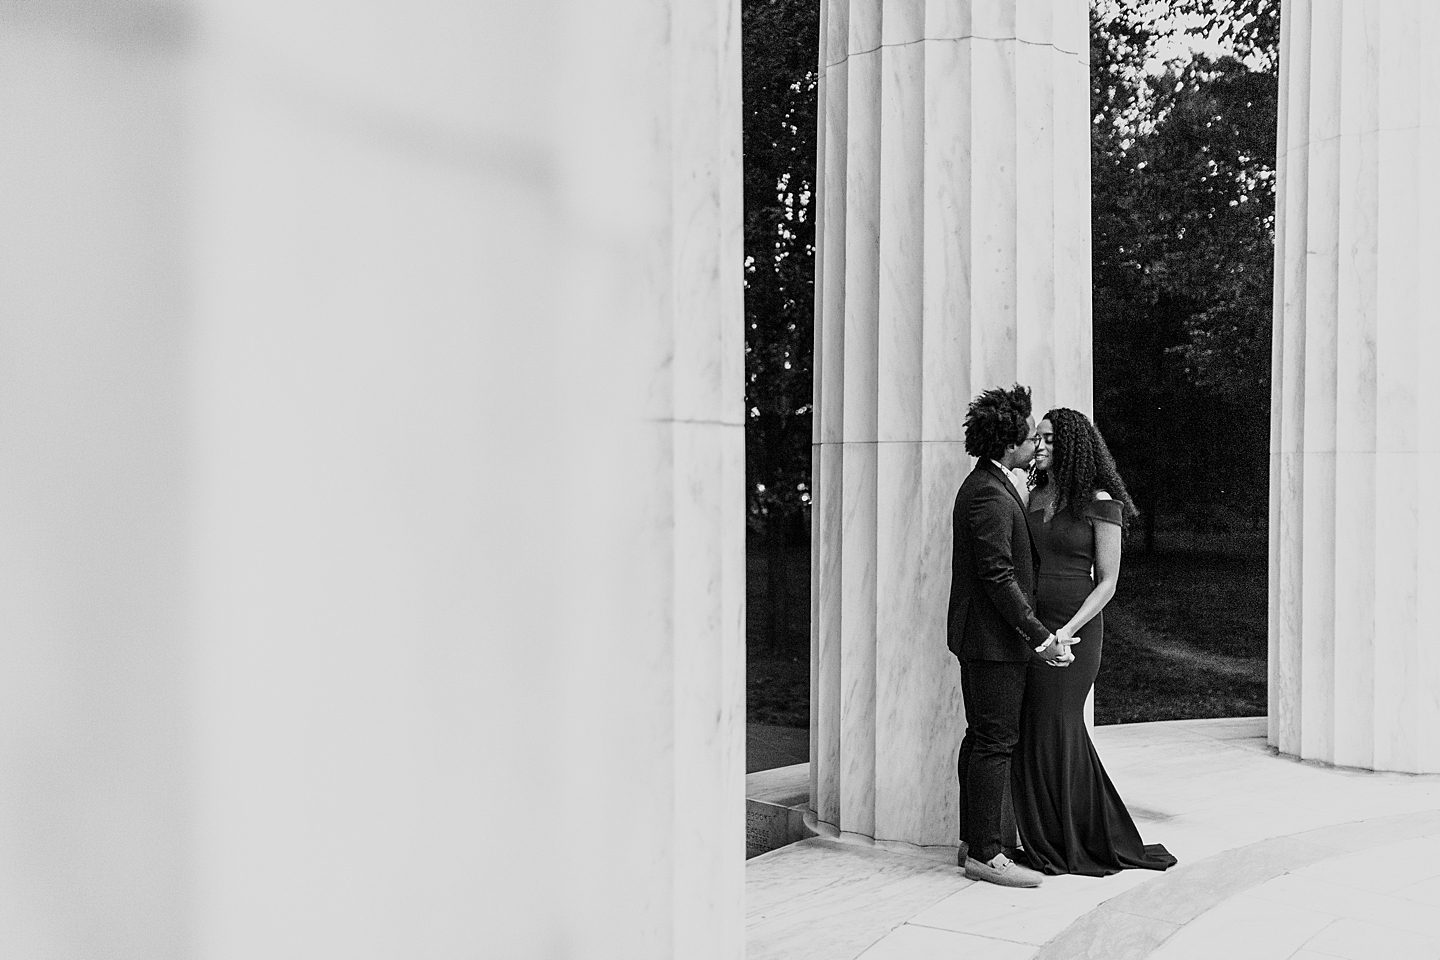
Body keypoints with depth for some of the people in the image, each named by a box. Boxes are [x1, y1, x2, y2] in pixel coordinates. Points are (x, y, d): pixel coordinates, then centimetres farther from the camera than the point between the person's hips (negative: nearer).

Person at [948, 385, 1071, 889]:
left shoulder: (989, 485, 15)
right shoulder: (990, 496, -19)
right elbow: (998, 576, -23)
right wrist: (1040, 636, -21)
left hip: (981, 637, 11)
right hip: (994, 638, -11)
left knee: (982, 737, 15)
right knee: (995, 742, -5)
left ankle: (974, 840, 24)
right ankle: (985, 854, 1)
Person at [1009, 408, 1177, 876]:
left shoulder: (1100, 503, -7)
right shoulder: (1035, 496, 11)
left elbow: (1107, 582, -8)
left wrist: (1068, 632, -18)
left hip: (1076, 627, -6)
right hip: (1030, 625, 6)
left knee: (1053, 730, -1)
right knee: (1033, 730, 8)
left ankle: (1060, 847, 16)